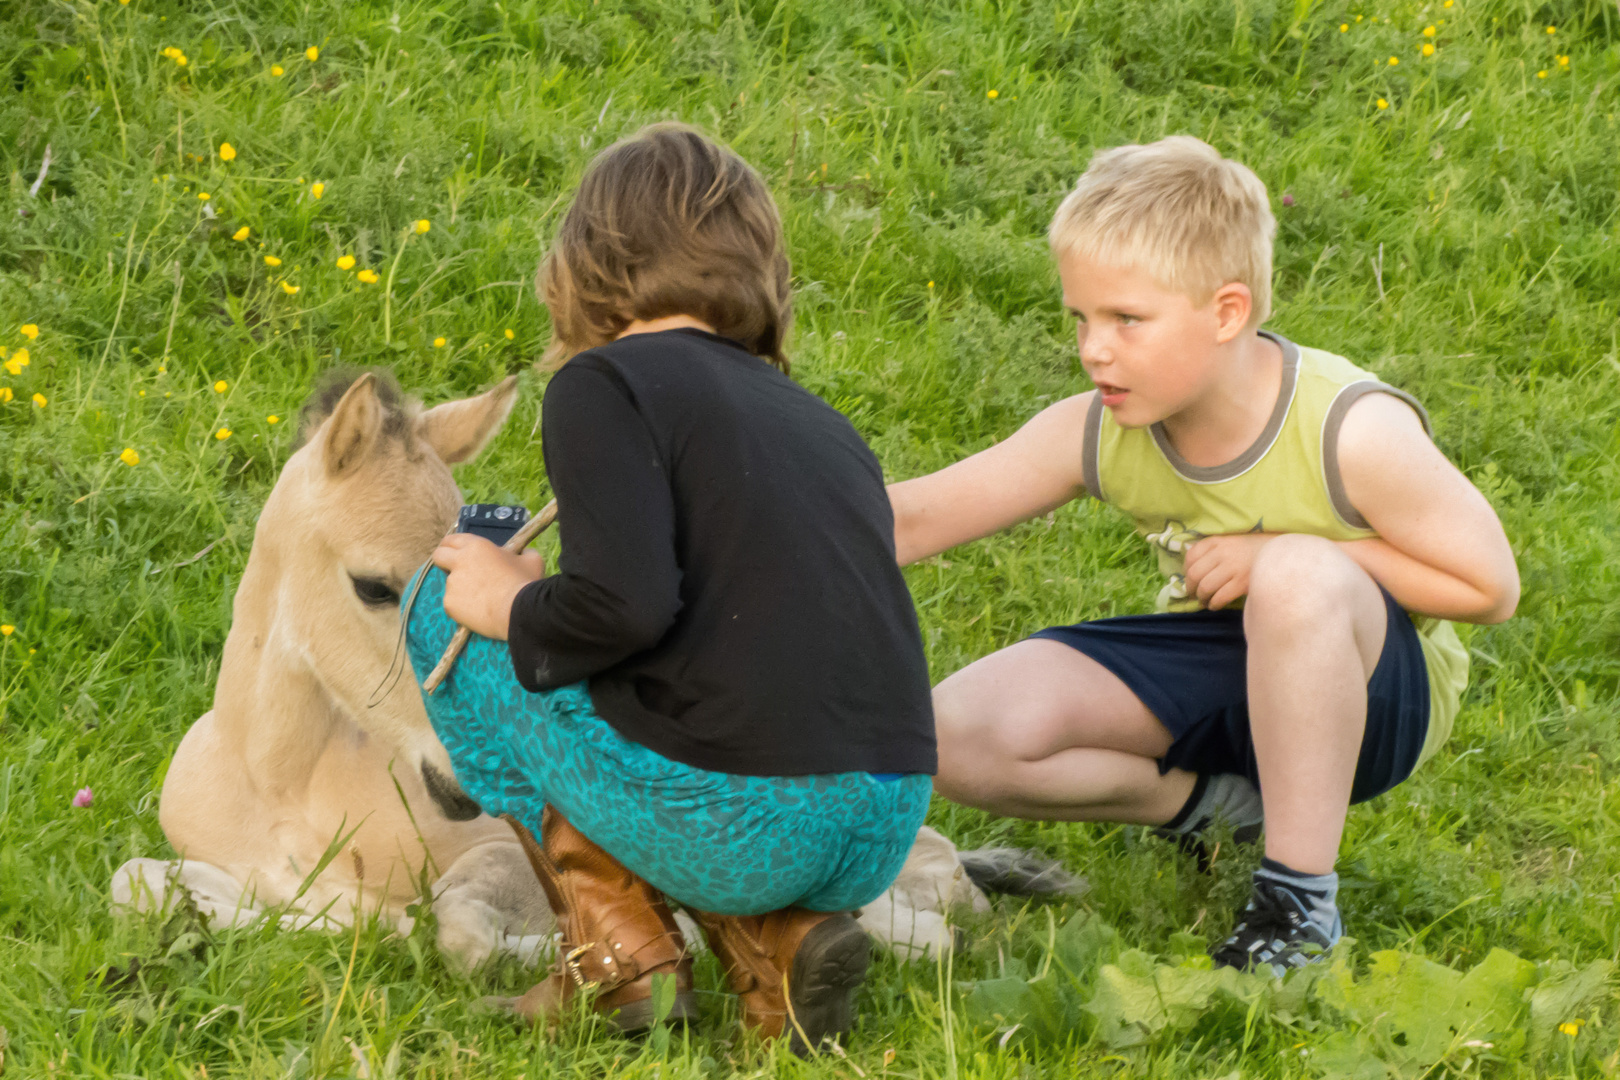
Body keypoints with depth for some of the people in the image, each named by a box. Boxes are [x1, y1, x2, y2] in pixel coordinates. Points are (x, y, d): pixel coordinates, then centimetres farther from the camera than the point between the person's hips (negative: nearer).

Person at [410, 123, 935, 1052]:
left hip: (734, 819, -6)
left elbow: (623, 604, -17)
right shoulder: (822, 421, 21)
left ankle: (618, 945, 8)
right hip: (882, 837, 6)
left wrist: (514, 609, 5)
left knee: (448, 608, 14)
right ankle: (779, 939, 9)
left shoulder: (606, 384, 0)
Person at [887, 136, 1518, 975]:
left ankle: (1300, 902, -25)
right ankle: (1211, 800, 5)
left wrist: (1284, 555, -24)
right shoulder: (1096, 436, -13)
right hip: (1221, 678, 5)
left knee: (1298, 580, -41)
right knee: (964, 737, -18)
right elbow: (910, 521, -10)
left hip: (1372, 688, -5)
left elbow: (1490, 587, -19)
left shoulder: (1352, 433, -26)